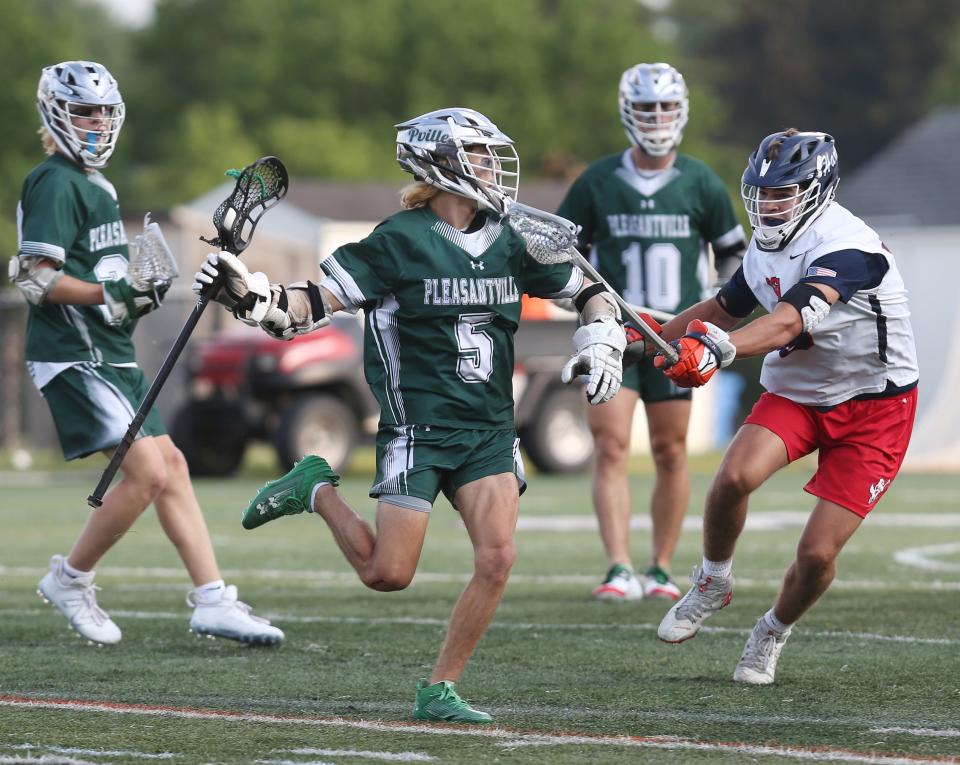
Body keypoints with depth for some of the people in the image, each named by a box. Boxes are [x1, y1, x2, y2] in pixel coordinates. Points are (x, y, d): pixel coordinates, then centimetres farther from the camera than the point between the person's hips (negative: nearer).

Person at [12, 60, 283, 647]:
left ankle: (213, 600, 8)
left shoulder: (94, 183, 18)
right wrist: (106, 295, -26)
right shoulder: (56, 184, -12)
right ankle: (70, 580, 1)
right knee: (147, 472, -16)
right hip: (73, 356, -10)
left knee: (171, 467, 7)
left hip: (112, 355, 10)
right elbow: (37, 279, -19)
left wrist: (132, 298, 12)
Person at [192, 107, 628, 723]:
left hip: (489, 434, 4)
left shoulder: (510, 243, 6)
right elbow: (319, 302, -9)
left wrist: (602, 343, -2)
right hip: (418, 432, -4)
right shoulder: (402, 241, -8)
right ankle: (315, 491, 22)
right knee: (388, 574, -6)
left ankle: (439, 691, -1)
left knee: (498, 559, -13)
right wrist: (249, 295, -23)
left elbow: (591, 292, 16)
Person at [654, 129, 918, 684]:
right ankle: (713, 585, 1)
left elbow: (789, 322, -42)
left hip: (874, 408, -5)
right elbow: (726, 308, 21)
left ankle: (775, 632, 21)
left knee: (818, 553, -10)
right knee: (735, 477, -25)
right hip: (797, 391, 5)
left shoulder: (845, 248, -26)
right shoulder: (768, 245, 0)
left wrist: (721, 347, -57)